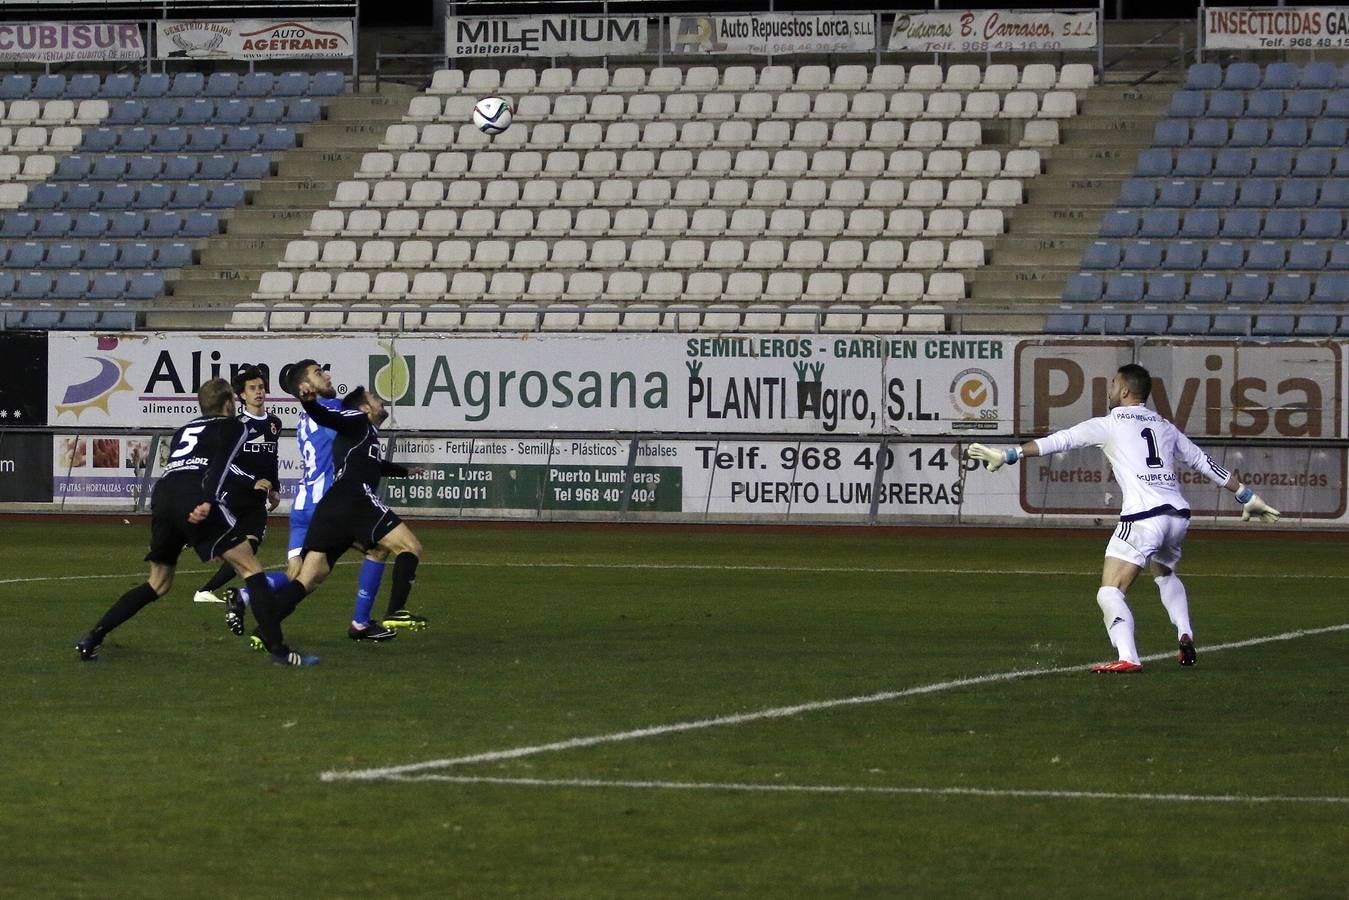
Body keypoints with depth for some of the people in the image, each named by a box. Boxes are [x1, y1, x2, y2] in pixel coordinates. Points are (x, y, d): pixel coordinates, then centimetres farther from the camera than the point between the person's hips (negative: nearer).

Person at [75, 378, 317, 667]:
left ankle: (93, 637, 14)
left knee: (158, 584, 22)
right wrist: (207, 502, -21)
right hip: (195, 499, -6)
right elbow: (219, 464, -5)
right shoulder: (233, 427, 14)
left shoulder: (184, 430, 33)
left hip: (162, 495, 6)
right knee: (251, 569, 1)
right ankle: (278, 649, -7)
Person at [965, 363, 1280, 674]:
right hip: (1178, 514, 6)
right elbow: (1204, 462, 24)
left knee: (1110, 592, -7)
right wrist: (1247, 497, 32)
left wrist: (1007, 455, 12)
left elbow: (1059, 441, 6)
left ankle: (1127, 658, -27)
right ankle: (1185, 635, 18)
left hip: (1142, 516, -6)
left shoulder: (1108, 425, 6)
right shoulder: (1164, 427, 21)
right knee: (1165, 573, 35)